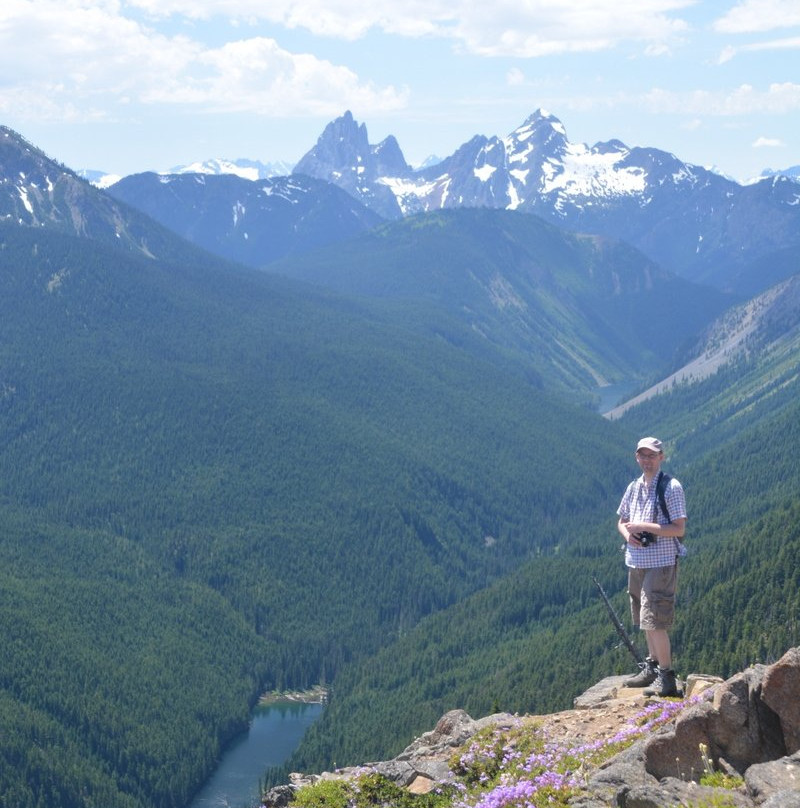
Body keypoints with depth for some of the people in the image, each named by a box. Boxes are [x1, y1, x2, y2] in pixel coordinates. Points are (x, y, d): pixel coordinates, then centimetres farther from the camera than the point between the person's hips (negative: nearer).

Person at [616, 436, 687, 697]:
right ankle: (652, 667, 29)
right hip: (636, 563, 7)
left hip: (661, 563, -7)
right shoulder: (634, 487, 10)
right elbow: (622, 521, 20)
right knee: (646, 620, 16)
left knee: (655, 622, -10)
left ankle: (667, 678, -3)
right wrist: (627, 533, -3)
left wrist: (643, 526, -18)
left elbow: (679, 529, -16)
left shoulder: (671, 487, -11)